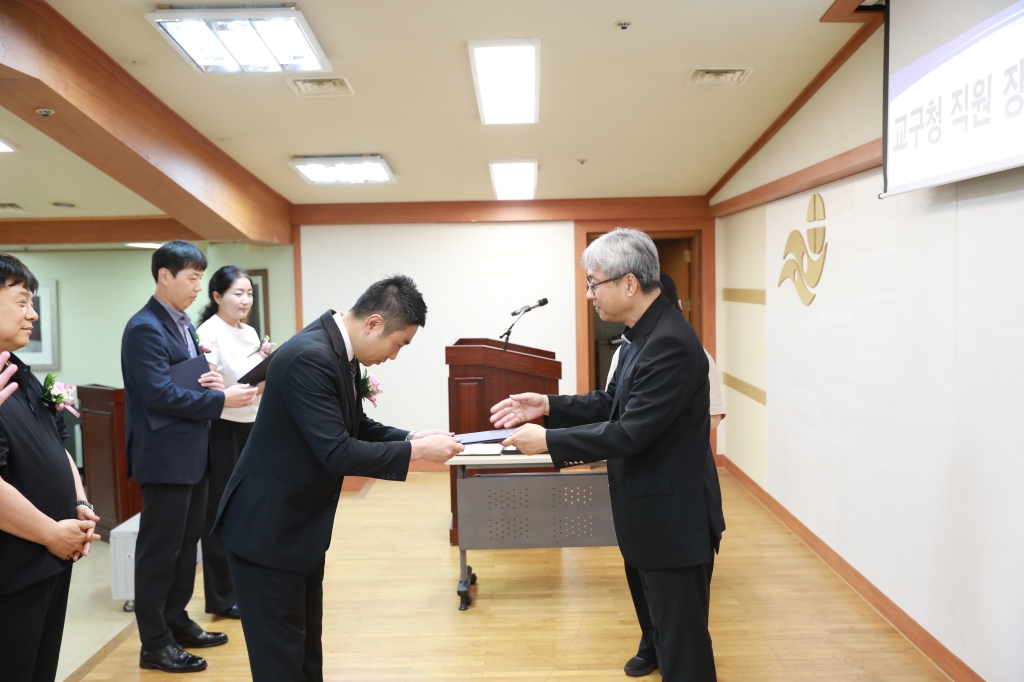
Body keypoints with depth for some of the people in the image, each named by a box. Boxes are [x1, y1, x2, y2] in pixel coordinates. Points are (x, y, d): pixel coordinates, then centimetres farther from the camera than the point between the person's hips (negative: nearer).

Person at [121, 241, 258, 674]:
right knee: (159, 550, 2)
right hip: (165, 455, -9)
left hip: (192, 452, 9)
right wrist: (221, 399, -19)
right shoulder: (145, 328, -16)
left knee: (187, 543, 18)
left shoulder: (183, 324, 13)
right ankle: (154, 645, 15)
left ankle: (177, 623, 33)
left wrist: (210, 380, -3)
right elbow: (159, 395, -23)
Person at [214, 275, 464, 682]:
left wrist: (410, 438, -3)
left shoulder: (339, 353, 1)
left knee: (306, 644, 21)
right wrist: (416, 451, -23)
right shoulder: (310, 358, -28)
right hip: (267, 527, -9)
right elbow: (337, 453, -31)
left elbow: (355, 428, 12)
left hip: (302, 523, 9)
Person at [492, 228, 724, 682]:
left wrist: (548, 440, -20)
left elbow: (630, 434, -27)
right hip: (652, 513, 10)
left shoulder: (670, 344, -25)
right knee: (666, 628, 24)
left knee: (683, 644, 7)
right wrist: (548, 406, 1)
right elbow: (612, 405, 12)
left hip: (674, 519, -10)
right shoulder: (644, 334, 6)